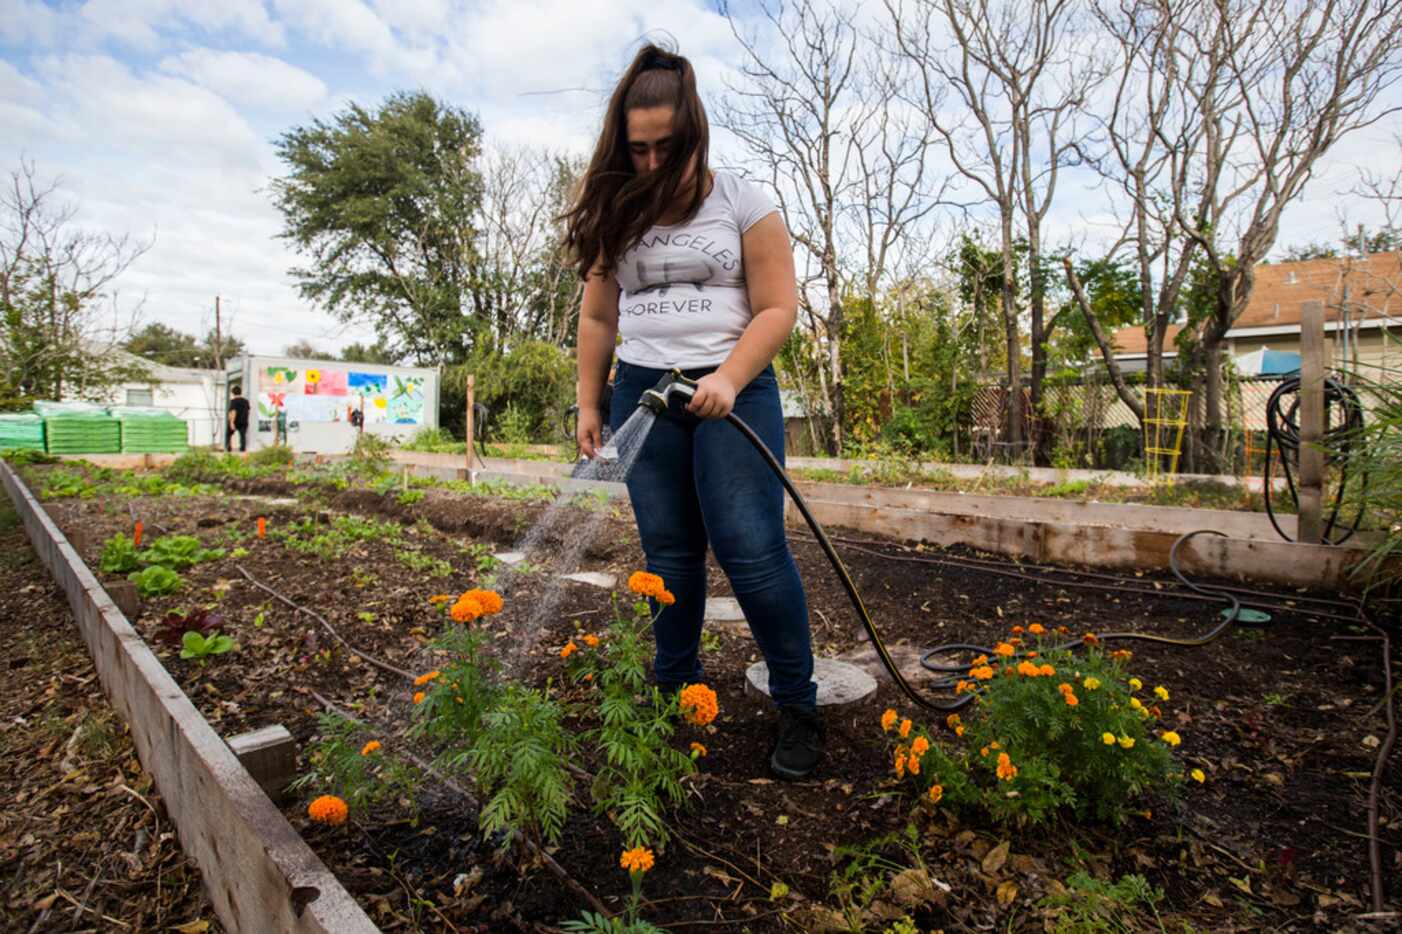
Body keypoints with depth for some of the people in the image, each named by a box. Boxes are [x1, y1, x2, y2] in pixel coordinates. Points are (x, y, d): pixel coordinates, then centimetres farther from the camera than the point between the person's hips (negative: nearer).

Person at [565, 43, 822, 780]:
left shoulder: (742, 202, 1)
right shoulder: (616, 215, 11)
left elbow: (777, 308, -4)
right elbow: (598, 317, 14)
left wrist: (728, 379, -18)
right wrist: (587, 405, 8)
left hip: (734, 391, -3)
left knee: (753, 549, -9)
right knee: (668, 553, 7)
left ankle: (798, 705, 6)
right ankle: (674, 694, 22)